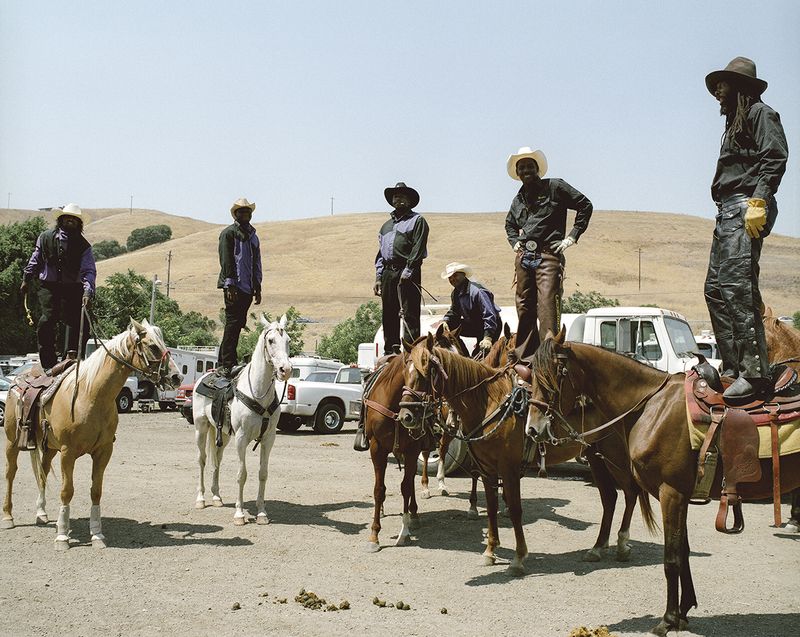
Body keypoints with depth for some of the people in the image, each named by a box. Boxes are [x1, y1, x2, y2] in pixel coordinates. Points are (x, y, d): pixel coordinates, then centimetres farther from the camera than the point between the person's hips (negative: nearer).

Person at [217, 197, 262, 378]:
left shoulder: (253, 236, 21)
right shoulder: (228, 233, -2)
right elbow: (225, 261, -9)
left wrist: (257, 288, 17)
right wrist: (229, 285, -16)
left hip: (247, 288, 8)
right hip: (234, 287, -8)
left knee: (238, 324, 8)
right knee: (233, 322, -12)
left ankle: (225, 361, 14)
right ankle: (227, 364, -13)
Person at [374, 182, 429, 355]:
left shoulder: (417, 220, 3)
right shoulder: (386, 225, 24)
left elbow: (418, 248, -8)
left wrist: (407, 272, -17)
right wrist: (378, 277, 13)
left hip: (407, 273, -7)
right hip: (387, 272, 7)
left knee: (409, 314, -10)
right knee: (388, 315, 6)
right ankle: (390, 352, 11)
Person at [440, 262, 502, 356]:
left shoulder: (477, 291, -26)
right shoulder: (455, 293, 0)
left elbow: (490, 316, -30)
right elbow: (453, 312, 11)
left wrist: (487, 338, -39)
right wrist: (445, 321, -13)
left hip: (492, 327, -8)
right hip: (474, 325, 8)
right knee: (448, 326, -3)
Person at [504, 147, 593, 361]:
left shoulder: (555, 187, 3)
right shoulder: (518, 199, 19)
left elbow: (585, 205, 2)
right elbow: (509, 224, 37)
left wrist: (573, 236, -3)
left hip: (548, 255, -6)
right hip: (524, 257, 6)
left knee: (547, 304, -15)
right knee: (524, 306, 7)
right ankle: (524, 355, 14)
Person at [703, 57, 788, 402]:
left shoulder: (760, 113, 0)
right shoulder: (733, 122, 27)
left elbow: (775, 159, -13)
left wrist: (758, 202, -23)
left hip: (745, 207, -10)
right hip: (726, 211, 10)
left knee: (736, 284, -20)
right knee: (715, 288, 8)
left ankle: (754, 371, -23)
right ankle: (732, 367, 11)